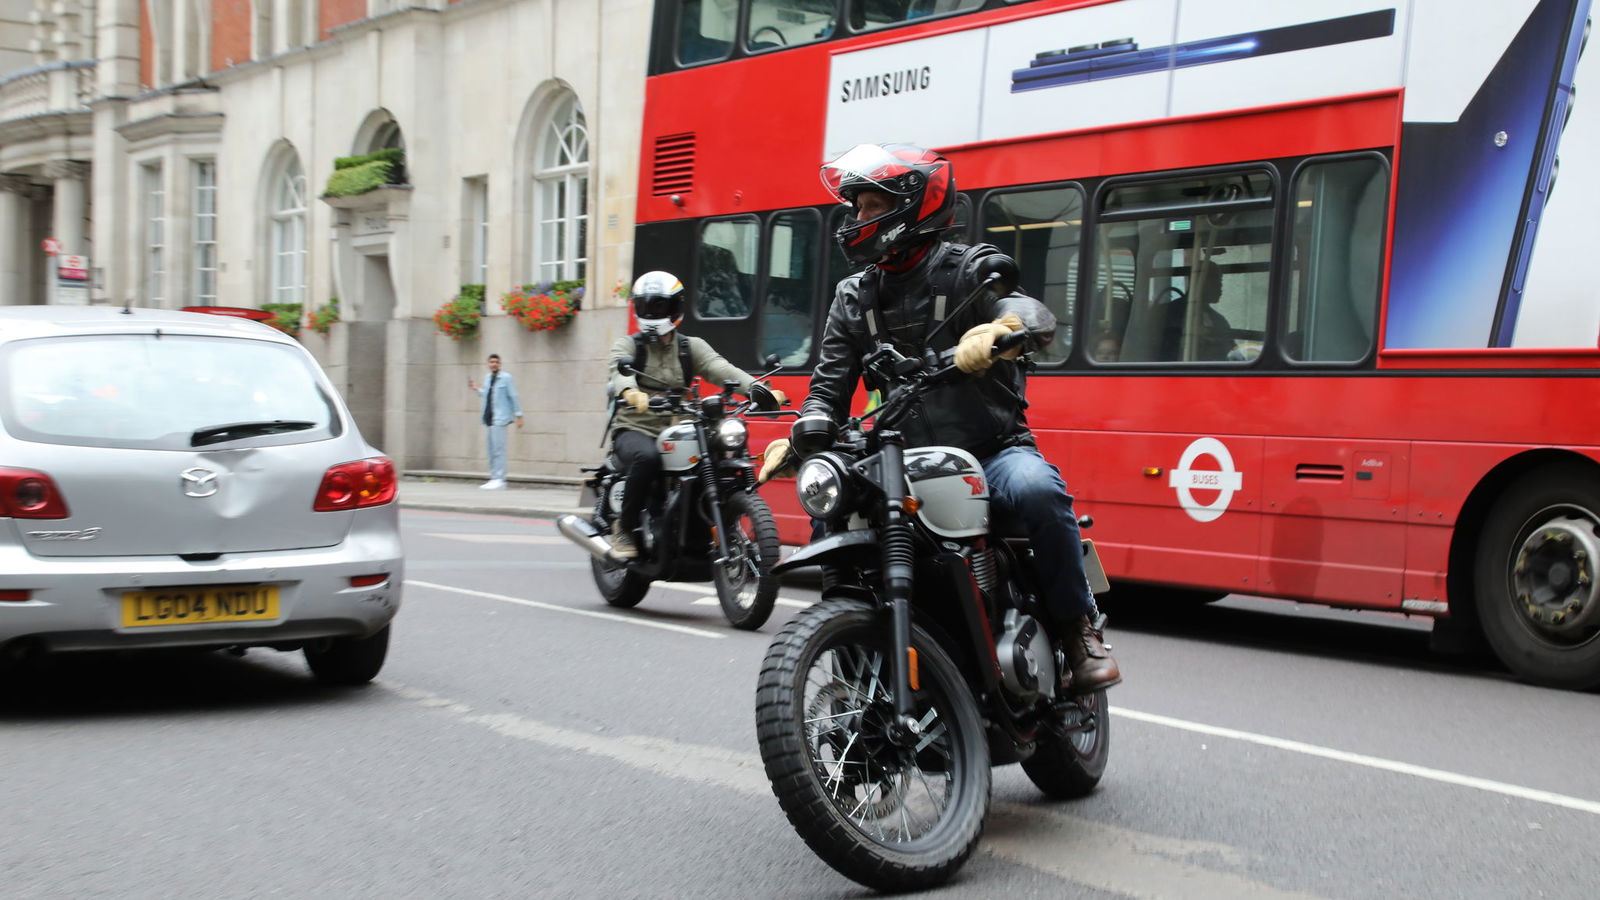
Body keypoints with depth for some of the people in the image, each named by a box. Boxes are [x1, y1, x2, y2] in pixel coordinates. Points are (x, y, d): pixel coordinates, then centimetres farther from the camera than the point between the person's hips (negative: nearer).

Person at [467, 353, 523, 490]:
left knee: (498, 449, -11)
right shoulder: (488, 378, 15)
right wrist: (476, 390, 14)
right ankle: (493, 478, 14)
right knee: (491, 450, 9)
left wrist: (518, 415, -11)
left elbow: (514, 397, -7)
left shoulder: (506, 378, -6)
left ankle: (499, 480, -11)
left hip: (500, 418, -8)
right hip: (489, 418, 8)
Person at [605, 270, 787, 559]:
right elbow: (620, 372, -17)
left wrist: (757, 389, -27)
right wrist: (630, 391, -44)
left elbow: (722, 369, -6)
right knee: (647, 457, -37)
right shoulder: (627, 345, 6)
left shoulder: (692, 347, 13)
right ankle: (623, 527, -17)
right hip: (635, 430, -3)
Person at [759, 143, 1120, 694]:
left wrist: (995, 331, -50)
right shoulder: (854, 299, 12)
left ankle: (1077, 629, -16)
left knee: (1036, 489, -35)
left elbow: (1034, 314, -24)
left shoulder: (967, 270, -3)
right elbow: (830, 388, 7)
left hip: (992, 450, -4)